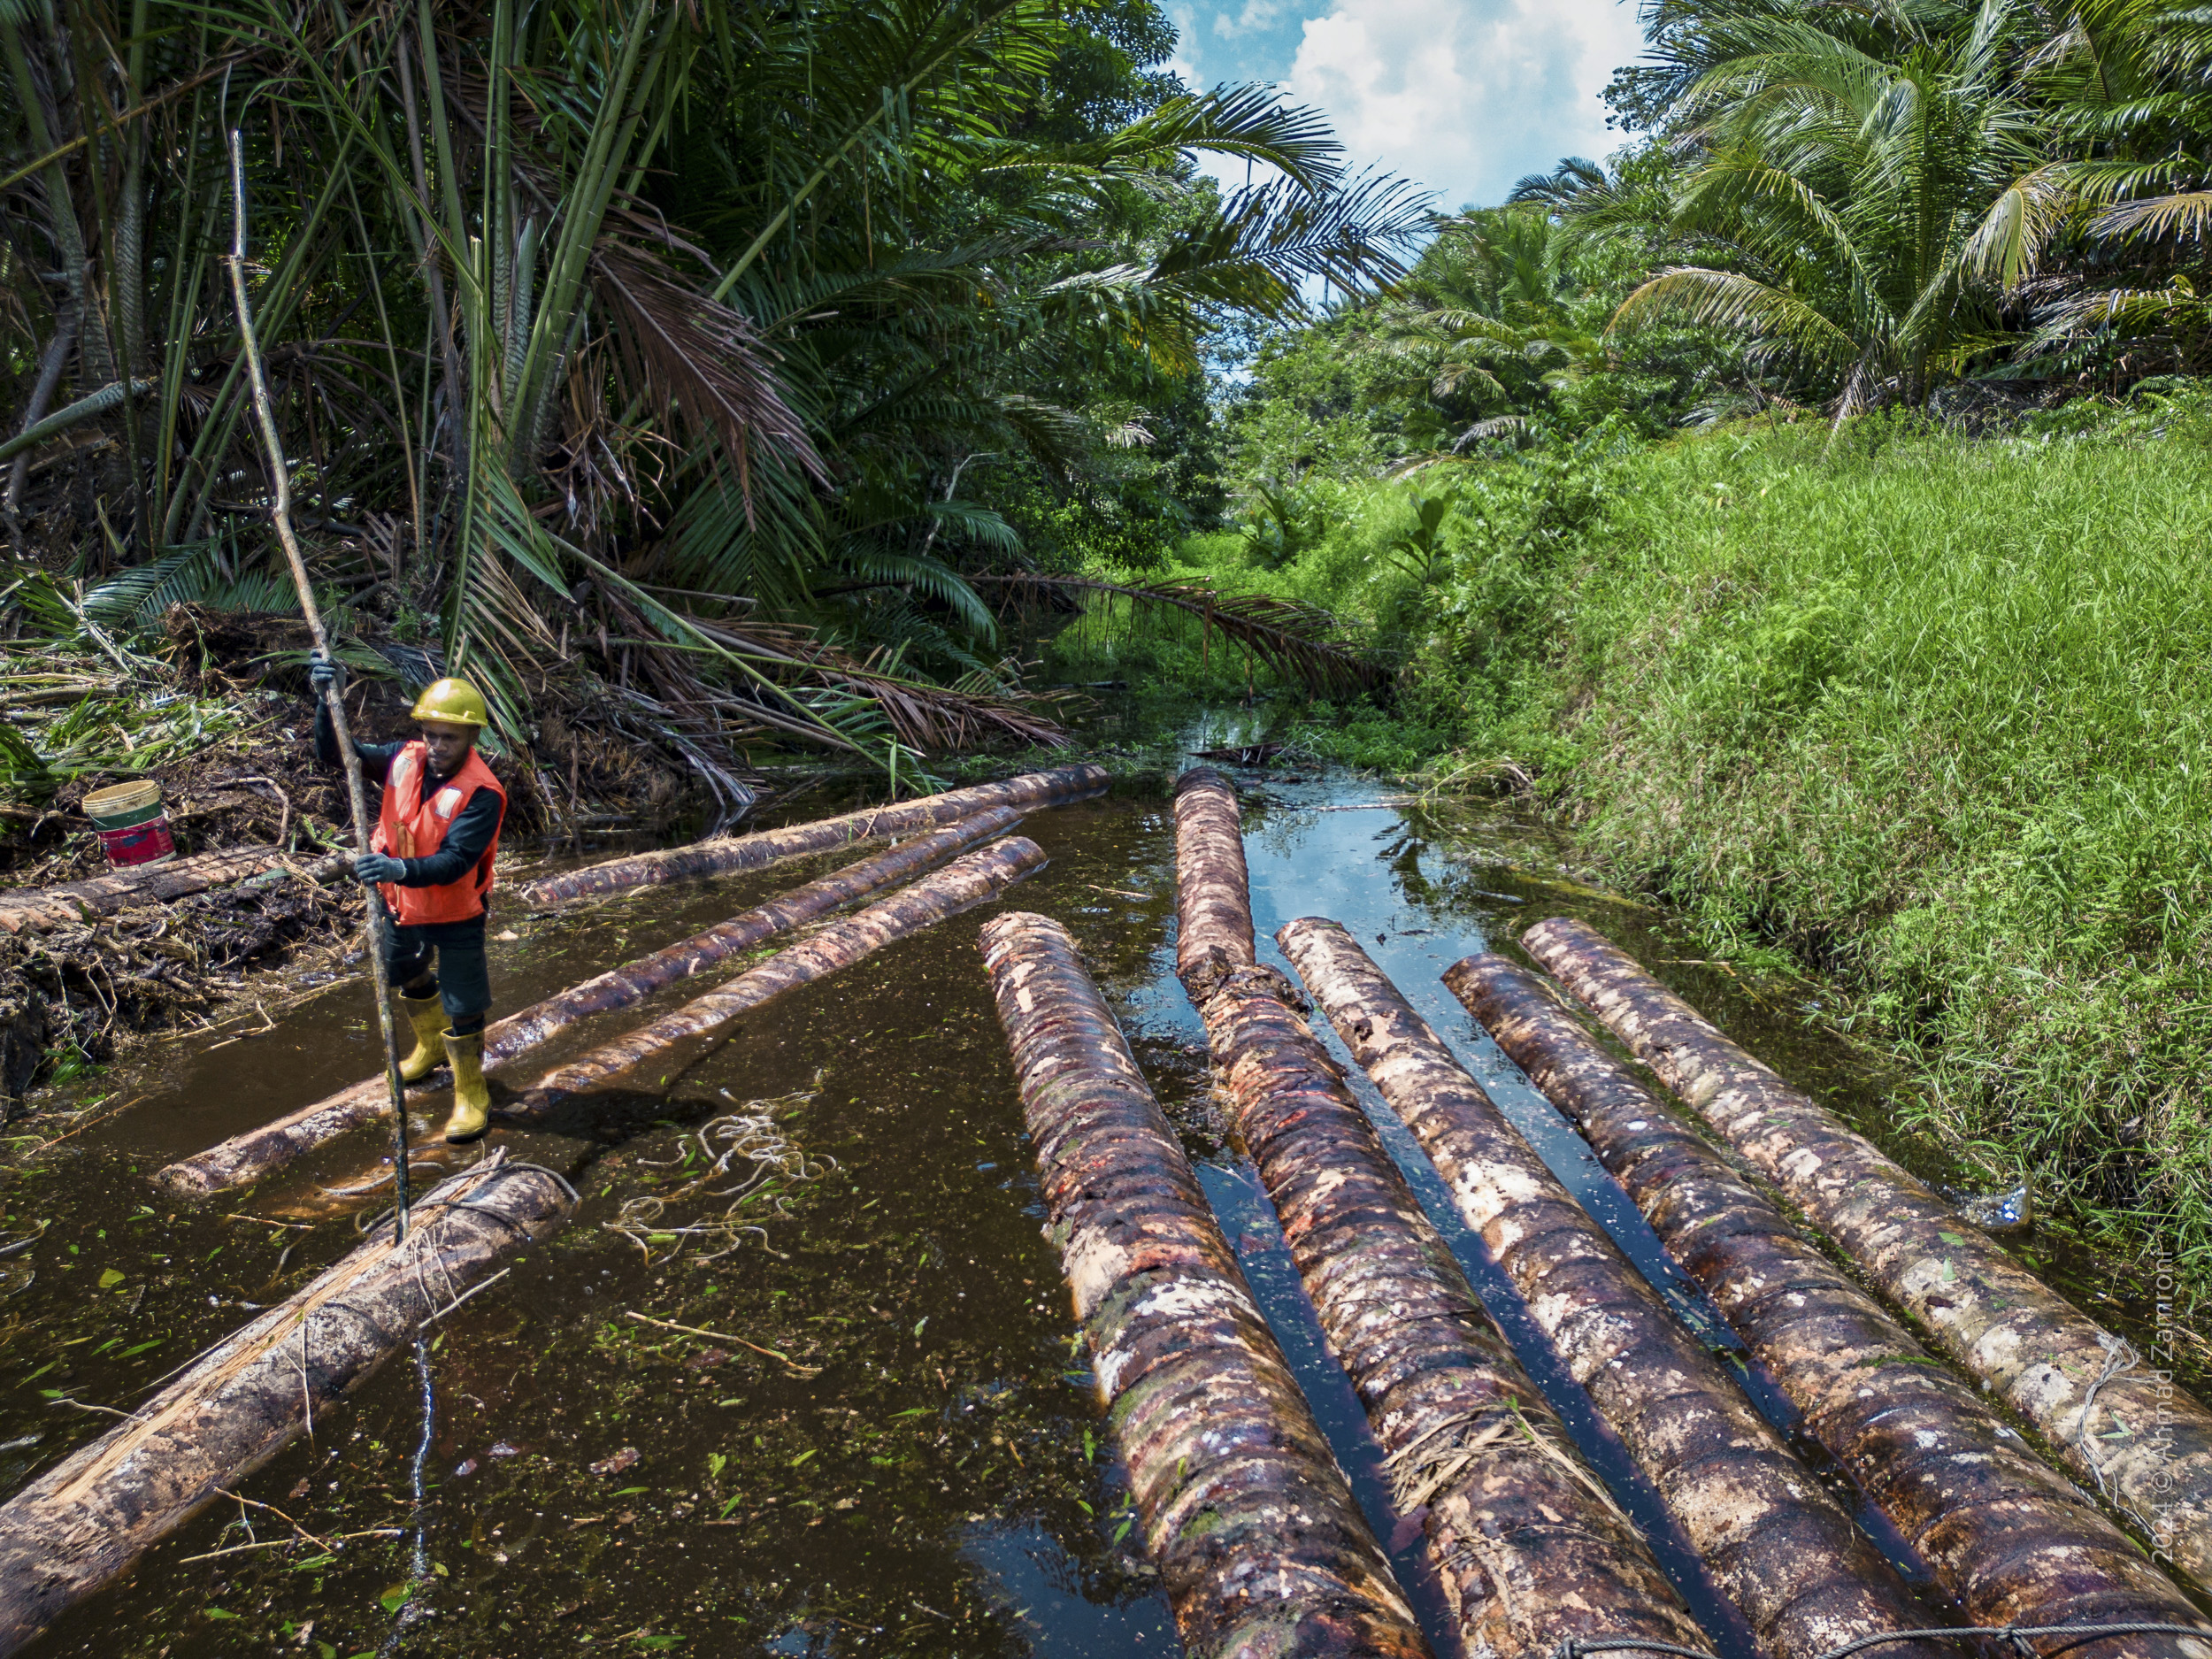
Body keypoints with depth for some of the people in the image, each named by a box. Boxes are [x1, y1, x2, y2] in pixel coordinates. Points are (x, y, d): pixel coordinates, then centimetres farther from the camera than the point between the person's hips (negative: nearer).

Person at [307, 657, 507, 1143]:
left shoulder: (481, 793, -28)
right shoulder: (403, 760, -10)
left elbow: (454, 862, -35)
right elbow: (333, 754, -6)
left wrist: (400, 869, -52)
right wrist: (326, 701, -21)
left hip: (456, 916, -7)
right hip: (403, 905, 7)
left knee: (464, 1008, 3)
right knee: (410, 978, 29)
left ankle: (471, 1095, 23)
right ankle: (431, 1047, 58)